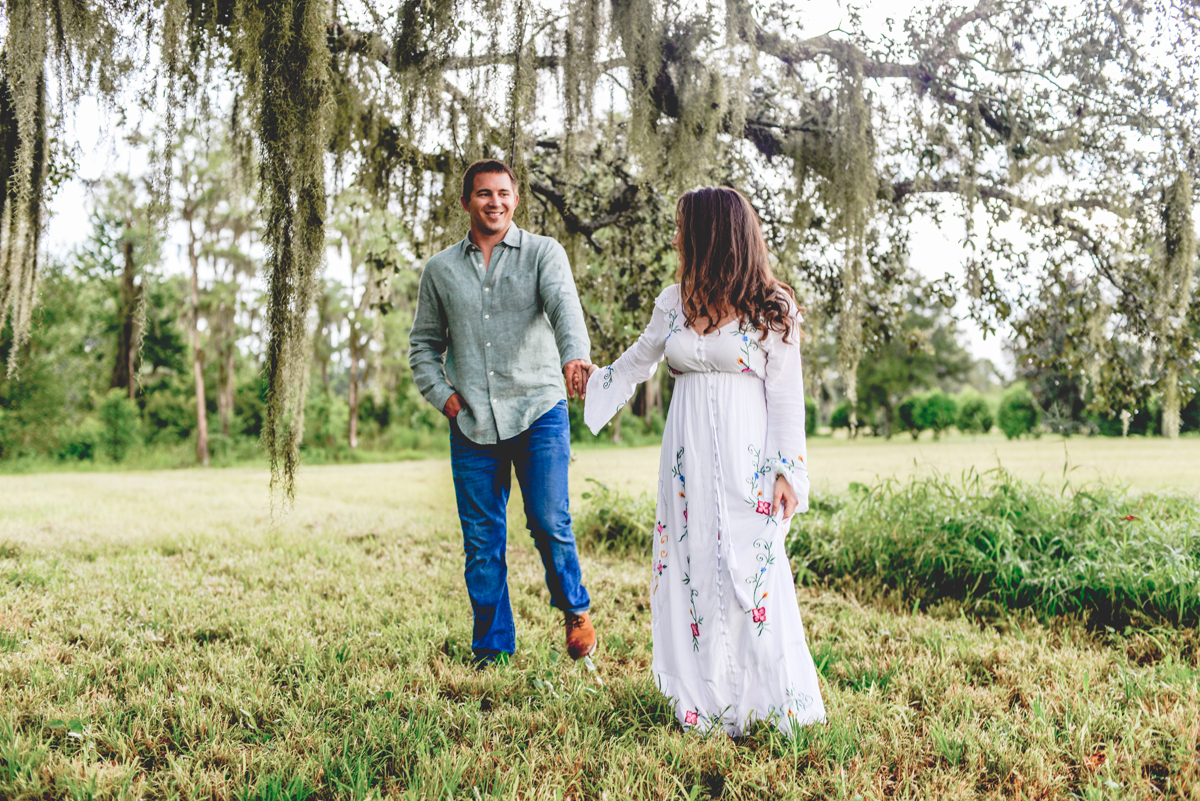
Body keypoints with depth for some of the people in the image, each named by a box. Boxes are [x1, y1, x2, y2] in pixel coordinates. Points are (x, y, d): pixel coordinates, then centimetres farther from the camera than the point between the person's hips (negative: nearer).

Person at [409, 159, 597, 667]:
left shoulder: (543, 253, 2)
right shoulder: (440, 270, 11)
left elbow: (564, 305, -17)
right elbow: (424, 344, 19)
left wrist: (574, 355, -38)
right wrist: (441, 395, 2)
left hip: (538, 413, -2)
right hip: (471, 425, 3)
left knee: (549, 522, -10)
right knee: (481, 542, 5)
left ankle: (575, 610, 19)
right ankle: (492, 651, 20)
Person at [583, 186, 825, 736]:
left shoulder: (770, 309, -3)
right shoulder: (675, 301, 9)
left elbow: (786, 395, -3)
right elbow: (638, 361, 25)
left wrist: (786, 471, -8)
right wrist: (591, 382, 33)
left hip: (745, 459, -4)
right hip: (688, 458, 5)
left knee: (749, 574, -7)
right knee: (692, 570, 3)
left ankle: (768, 701, 7)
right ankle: (707, 701, 14)